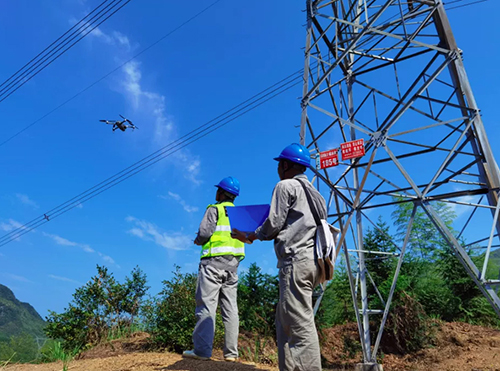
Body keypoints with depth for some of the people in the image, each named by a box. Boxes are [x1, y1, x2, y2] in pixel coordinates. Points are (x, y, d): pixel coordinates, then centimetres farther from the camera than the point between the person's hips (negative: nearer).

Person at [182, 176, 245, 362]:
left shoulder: (214, 209, -2)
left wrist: (198, 241, 8)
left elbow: (204, 232, -14)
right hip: (233, 262, 7)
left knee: (206, 304, -5)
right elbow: (240, 236, 16)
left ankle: (202, 349, -6)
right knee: (230, 306, 5)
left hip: (214, 260, -6)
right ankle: (231, 352, 6)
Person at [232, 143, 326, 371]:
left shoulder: (285, 186, -2)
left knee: (300, 324, -9)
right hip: (311, 258, 9)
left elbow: (273, 225, -7)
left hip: (296, 260, -9)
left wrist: (249, 236, 9)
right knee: (285, 320, 13)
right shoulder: (312, 192, 24)